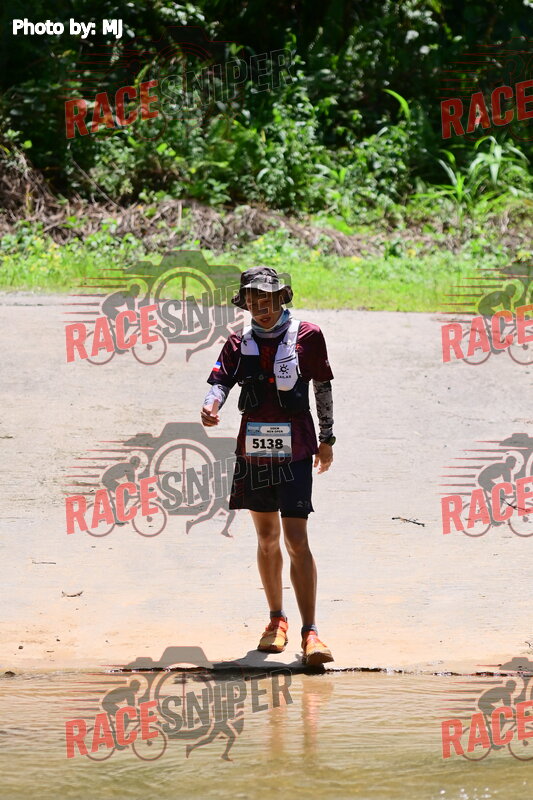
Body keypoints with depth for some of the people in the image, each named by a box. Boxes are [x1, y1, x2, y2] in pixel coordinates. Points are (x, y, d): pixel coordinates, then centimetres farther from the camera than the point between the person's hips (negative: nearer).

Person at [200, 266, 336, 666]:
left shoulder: (307, 336, 0)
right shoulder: (240, 343, 8)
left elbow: (323, 388, 8)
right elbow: (220, 379, -6)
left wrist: (326, 438, 12)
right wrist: (210, 405, -28)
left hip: (294, 450, -4)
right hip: (253, 449, 4)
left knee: (296, 540, -12)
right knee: (267, 538, 13)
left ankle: (310, 632, -12)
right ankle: (277, 620, 29)